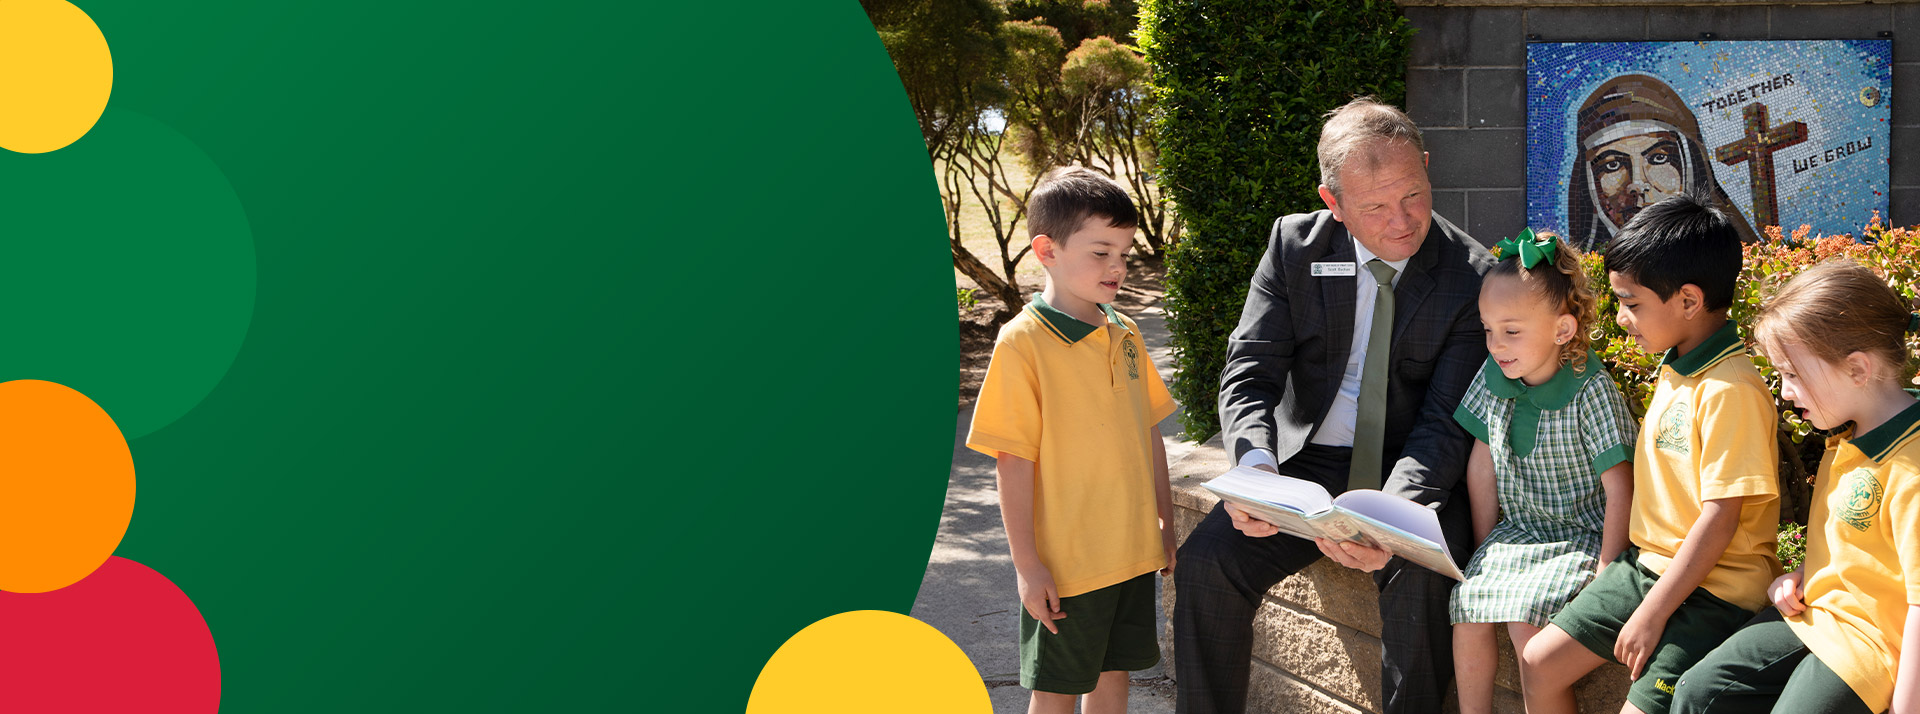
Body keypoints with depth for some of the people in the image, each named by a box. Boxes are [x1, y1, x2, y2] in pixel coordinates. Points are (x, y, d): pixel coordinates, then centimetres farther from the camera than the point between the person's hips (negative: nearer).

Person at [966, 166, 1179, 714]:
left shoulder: (1125, 334, 6)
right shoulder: (1022, 343, -14)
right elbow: (1015, 463, -15)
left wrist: (1166, 523, 15)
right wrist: (1028, 565, -15)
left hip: (1133, 550, 6)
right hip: (1065, 561, -6)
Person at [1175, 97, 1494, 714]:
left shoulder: (1474, 278, -9)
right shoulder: (1293, 246, -1)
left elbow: (1447, 424, -12)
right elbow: (1249, 373, -5)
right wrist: (1256, 466, -28)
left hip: (1414, 476, -2)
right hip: (1307, 464, 3)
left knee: (1421, 572, -33)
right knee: (1206, 560, -20)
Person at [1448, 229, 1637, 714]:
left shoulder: (1590, 390, -17)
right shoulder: (1494, 378, -1)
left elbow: (1619, 488, -16)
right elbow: (1482, 465, 8)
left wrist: (1606, 572, -18)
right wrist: (1485, 548, 7)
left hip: (1582, 535, -6)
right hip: (1518, 530, 6)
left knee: (1526, 620, -25)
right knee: (1468, 608, -13)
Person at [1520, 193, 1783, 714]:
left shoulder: (1731, 389, -20)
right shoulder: (1673, 372, 8)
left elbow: (1721, 518, -22)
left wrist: (1653, 612, -20)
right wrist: (1621, 563, 14)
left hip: (1713, 588, -9)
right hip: (1647, 564, 9)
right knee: (1538, 662, 6)